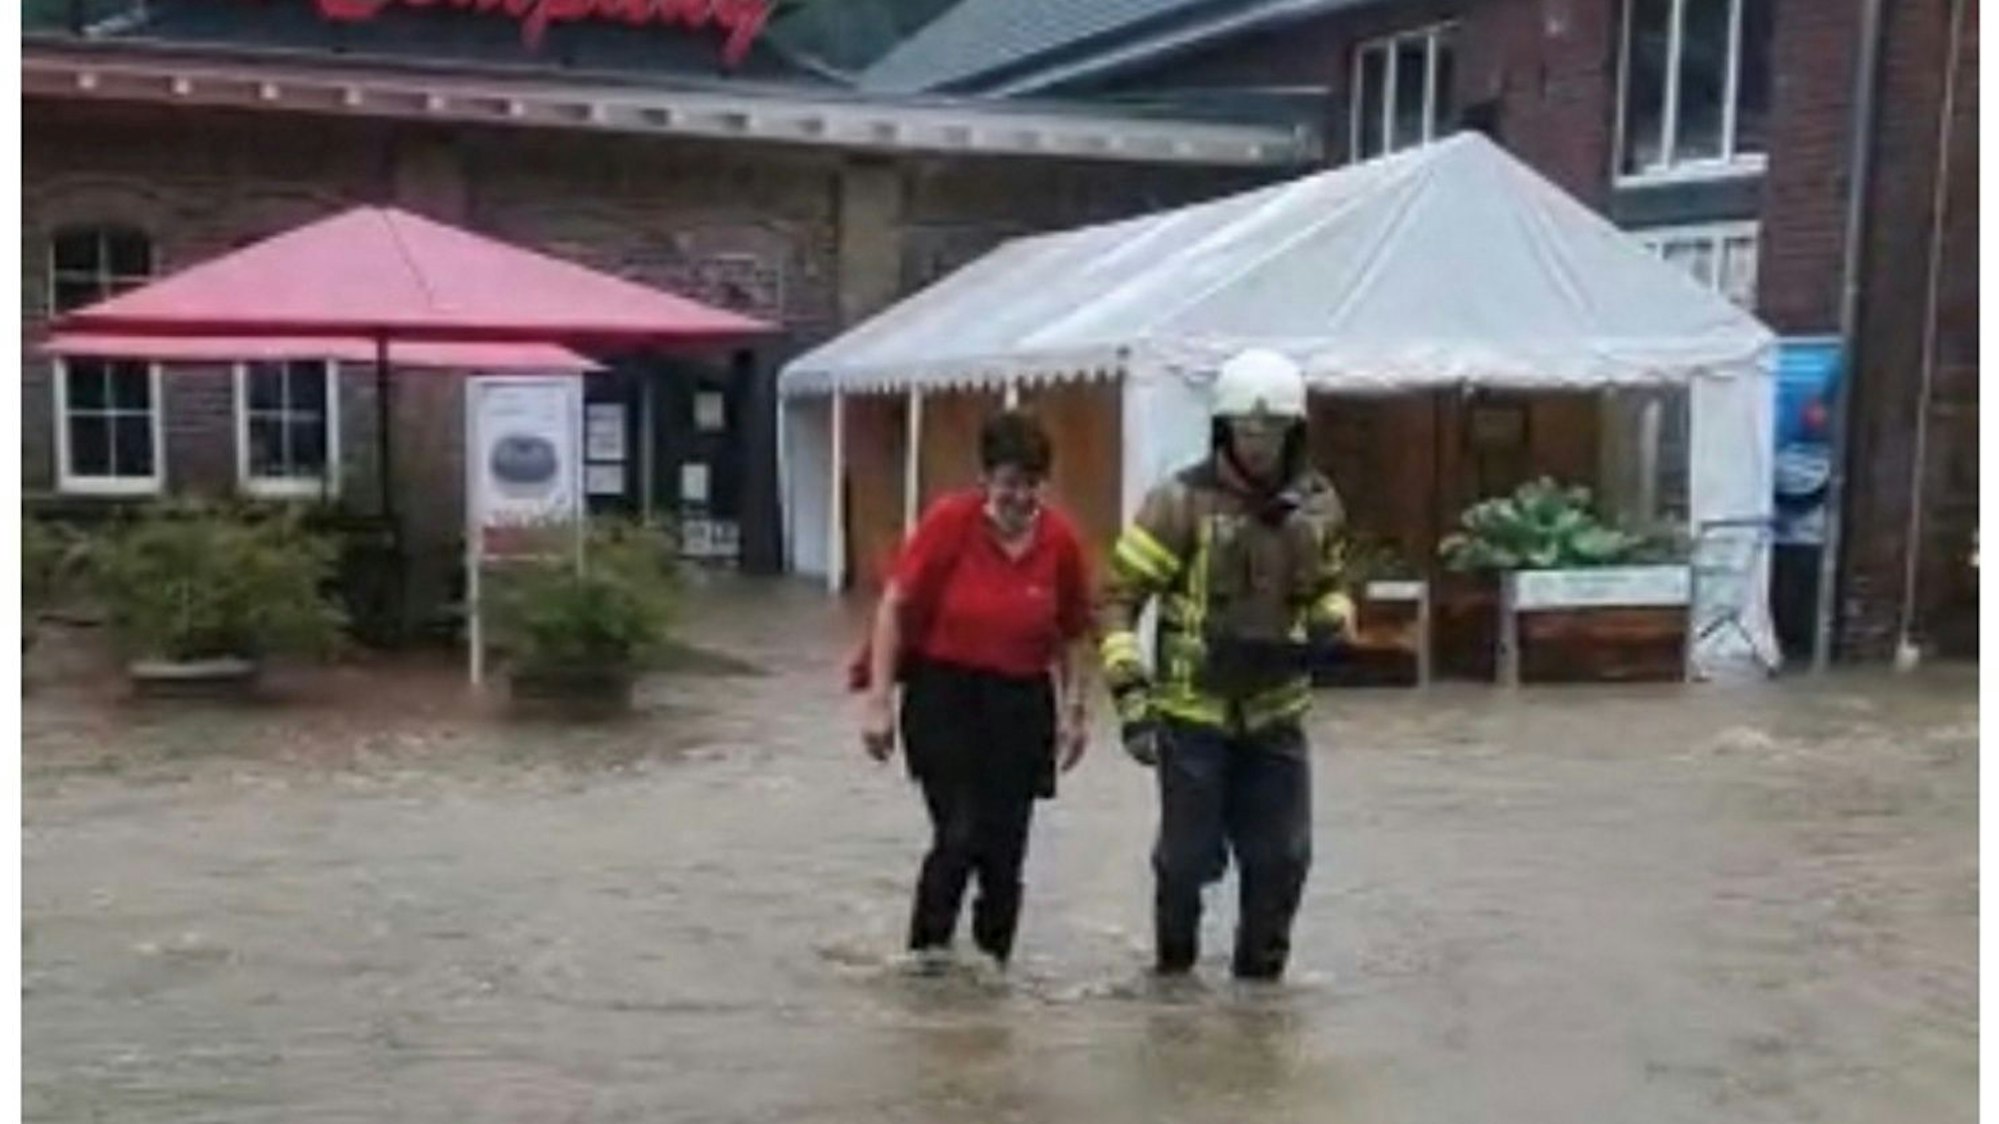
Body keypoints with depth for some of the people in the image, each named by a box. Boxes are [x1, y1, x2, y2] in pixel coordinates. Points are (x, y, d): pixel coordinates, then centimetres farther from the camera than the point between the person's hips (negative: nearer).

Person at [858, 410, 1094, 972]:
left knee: (1006, 843, 6)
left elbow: (1072, 633, 8)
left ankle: (993, 959, 23)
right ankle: (930, 942, 13)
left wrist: (1075, 708, 7)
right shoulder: (949, 521, -12)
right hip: (944, 694, -3)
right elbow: (895, 607, -8)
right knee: (961, 831, -10)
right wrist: (879, 699, -10)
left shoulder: (1061, 538, -5)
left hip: (1021, 703, 3)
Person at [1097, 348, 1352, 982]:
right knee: (1189, 857, 3)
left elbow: (1328, 585, 20)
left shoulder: (1317, 504, 3)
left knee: (1282, 859, 8)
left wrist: (1333, 622, -3)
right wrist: (1131, 696, -18)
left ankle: (1261, 974, 28)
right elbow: (1120, 596, -12)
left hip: (1276, 712, 4)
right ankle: (1173, 965, 29)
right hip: (1193, 711, -4)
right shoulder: (1183, 502, -12)